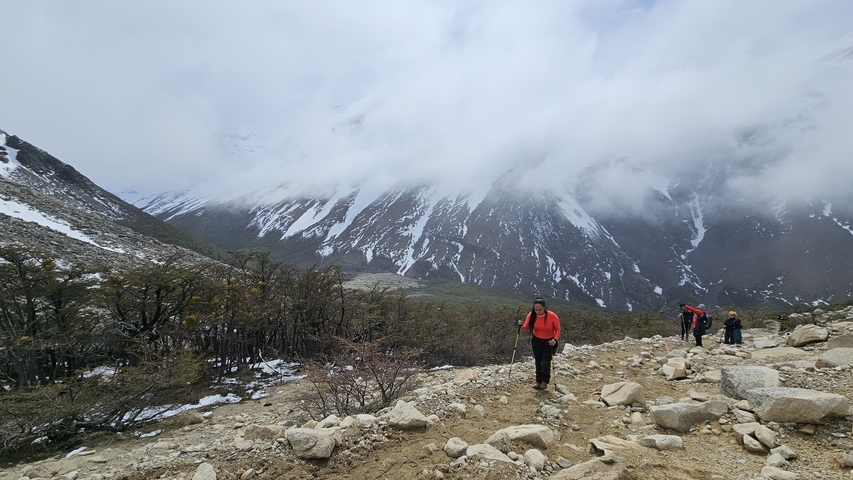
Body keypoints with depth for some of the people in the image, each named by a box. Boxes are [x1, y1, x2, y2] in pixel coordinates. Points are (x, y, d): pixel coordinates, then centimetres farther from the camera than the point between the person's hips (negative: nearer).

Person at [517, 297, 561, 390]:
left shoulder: (552, 316, -23)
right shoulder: (531, 315, -16)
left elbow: (557, 329, -11)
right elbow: (526, 327, -5)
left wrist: (555, 339, -28)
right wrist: (521, 325, -27)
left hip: (549, 342, -3)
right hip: (536, 341, 3)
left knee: (545, 363, -8)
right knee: (538, 362, 11)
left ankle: (545, 382, 16)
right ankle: (538, 381, 27)